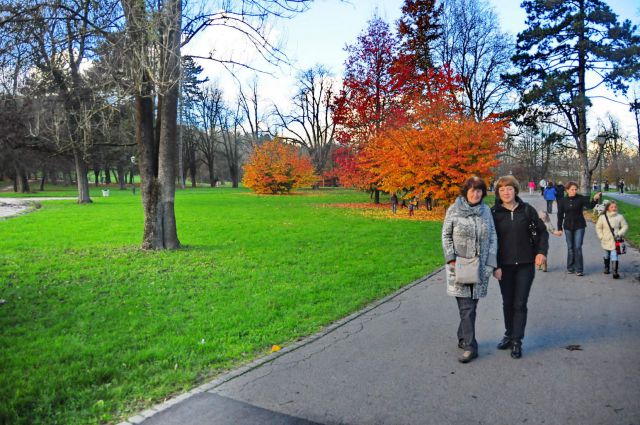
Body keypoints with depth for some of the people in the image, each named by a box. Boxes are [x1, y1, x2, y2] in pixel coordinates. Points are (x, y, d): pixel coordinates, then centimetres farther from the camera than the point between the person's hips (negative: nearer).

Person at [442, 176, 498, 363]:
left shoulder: (486, 211, 6)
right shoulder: (454, 210, -3)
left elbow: (492, 238, 7)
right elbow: (446, 236, 0)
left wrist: (490, 263, -1)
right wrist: (451, 259, -9)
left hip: (480, 266, 3)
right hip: (459, 266, -3)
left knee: (471, 305, 11)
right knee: (466, 306, -5)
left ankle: (463, 337, 29)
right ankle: (470, 346, 1)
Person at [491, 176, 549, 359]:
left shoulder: (527, 210, -2)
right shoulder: (494, 213, -3)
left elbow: (541, 231, 8)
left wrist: (542, 251, -5)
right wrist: (495, 266, -7)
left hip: (525, 264, -1)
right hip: (504, 266, 1)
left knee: (520, 304, 1)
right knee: (507, 302, 11)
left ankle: (517, 341, 9)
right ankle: (509, 335, 28)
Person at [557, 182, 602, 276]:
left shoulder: (581, 198, -3)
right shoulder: (563, 201, 0)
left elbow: (589, 205, -16)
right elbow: (560, 215, 4)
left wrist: (595, 199, -36)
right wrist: (559, 228, 4)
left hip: (579, 226, -2)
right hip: (568, 227, 2)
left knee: (578, 247, -6)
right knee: (570, 248, 9)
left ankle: (579, 269, 0)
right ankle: (570, 267, 21)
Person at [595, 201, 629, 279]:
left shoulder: (620, 217, -3)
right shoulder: (602, 217, -2)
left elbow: (625, 226, 3)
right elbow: (598, 227, 5)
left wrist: (619, 234, -10)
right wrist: (601, 236, -4)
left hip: (616, 241, -2)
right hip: (606, 241, 2)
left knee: (615, 256, -13)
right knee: (607, 255, 20)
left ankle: (615, 272, -11)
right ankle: (606, 267, 40)